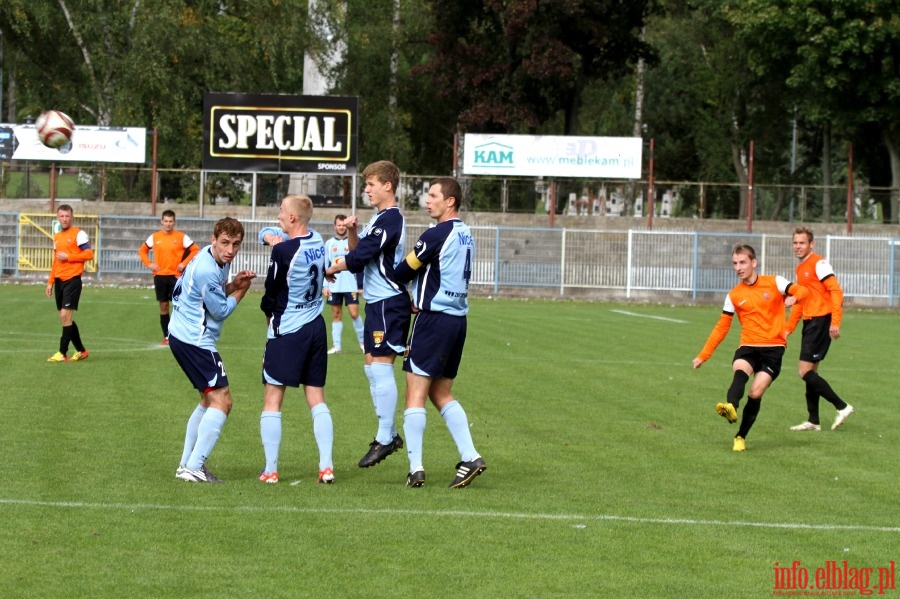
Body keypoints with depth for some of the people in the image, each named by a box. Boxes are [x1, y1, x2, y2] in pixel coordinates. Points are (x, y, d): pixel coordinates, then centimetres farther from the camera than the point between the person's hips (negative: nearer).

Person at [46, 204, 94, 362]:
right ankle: (81, 350, 19)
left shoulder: (78, 234, -5)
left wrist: (68, 257, -14)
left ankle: (62, 353, -10)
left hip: (72, 279, -8)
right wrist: (50, 282, 17)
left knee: (65, 315, -13)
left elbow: (89, 254, -12)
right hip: (59, 280, 8)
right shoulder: (56, 237, 18)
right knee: (65, 318, 8)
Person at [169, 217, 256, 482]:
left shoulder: (218, 260, 7)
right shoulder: (207, 271, -23)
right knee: (221, 400, -10)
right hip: (195, 340, -11)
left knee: (209, 400, 19)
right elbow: (221, 311, -14)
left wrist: (233, 284, -1)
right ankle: (194, 468, -14)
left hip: (182, 336, 11)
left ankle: (186, 464, 21)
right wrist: (241, 291, 1)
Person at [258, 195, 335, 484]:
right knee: (317, 399, 10)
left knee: (272, 401, 2)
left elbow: (271, 294, -8)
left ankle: (270, 470, 2)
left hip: (287, 330, -6)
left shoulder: (283, 251, -18)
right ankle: (327, 466, 3)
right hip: (316, 327, 6)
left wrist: (269, 310, 12)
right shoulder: (318, 241, 0)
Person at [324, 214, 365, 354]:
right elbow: (324, 266, 9)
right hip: (334, 286, 2)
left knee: (354, 313, -8)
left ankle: (362, 342, 7)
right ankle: (336, 346, 7)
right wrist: (325, 286, 2)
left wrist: (361, 285, -1)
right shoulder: (329, 244, 9)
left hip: (351, 285, -2)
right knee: (336, 315, 4)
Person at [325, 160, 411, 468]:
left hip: (389, 302, -10)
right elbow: (360, 252, 16)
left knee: (381, 366, -10)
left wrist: (331, 270, -3)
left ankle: (385, 439, -7)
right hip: (377, 302, 10)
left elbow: (358, 258, -19)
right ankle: (389, 433, 17)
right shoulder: (380, 218, 17)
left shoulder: (390, 219, -16)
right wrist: (352, 231, -2)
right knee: (372, 367, 11)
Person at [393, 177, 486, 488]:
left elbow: (403, 272, -6)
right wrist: (422, 301, 12)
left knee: (415, 394, -3)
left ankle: (415, 468, -5)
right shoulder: (466, 235, 11)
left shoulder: (436, 235, -15)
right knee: (442, 394, 16)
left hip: (434, 320, -8)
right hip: (458, 319, 8)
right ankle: (470, 456, 7)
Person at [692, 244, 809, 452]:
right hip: (748, 347, 2)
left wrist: (793, 297, -34)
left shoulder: (774, 283, 2)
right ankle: (730, 407, -62)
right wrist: (703, 356, 11)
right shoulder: (734, 295, 10)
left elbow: (802, 290, -9)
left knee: (756, 393, -17)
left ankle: (741, 436, 3)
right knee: (740, 370, -33)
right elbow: (721, 328, 14)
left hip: (773, 347, -2)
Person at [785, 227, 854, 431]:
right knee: (810, 372, 10)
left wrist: (835, 322, -24)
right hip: (810, 322, 9)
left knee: (805, 372, -12)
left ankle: (842, 407, -8)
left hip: (821, 321, -9)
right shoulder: (800, 268, 18)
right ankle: (813, 421, 15)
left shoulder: (819, 263, -10)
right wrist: (788, 329, 23)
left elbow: (836, 291, -17)